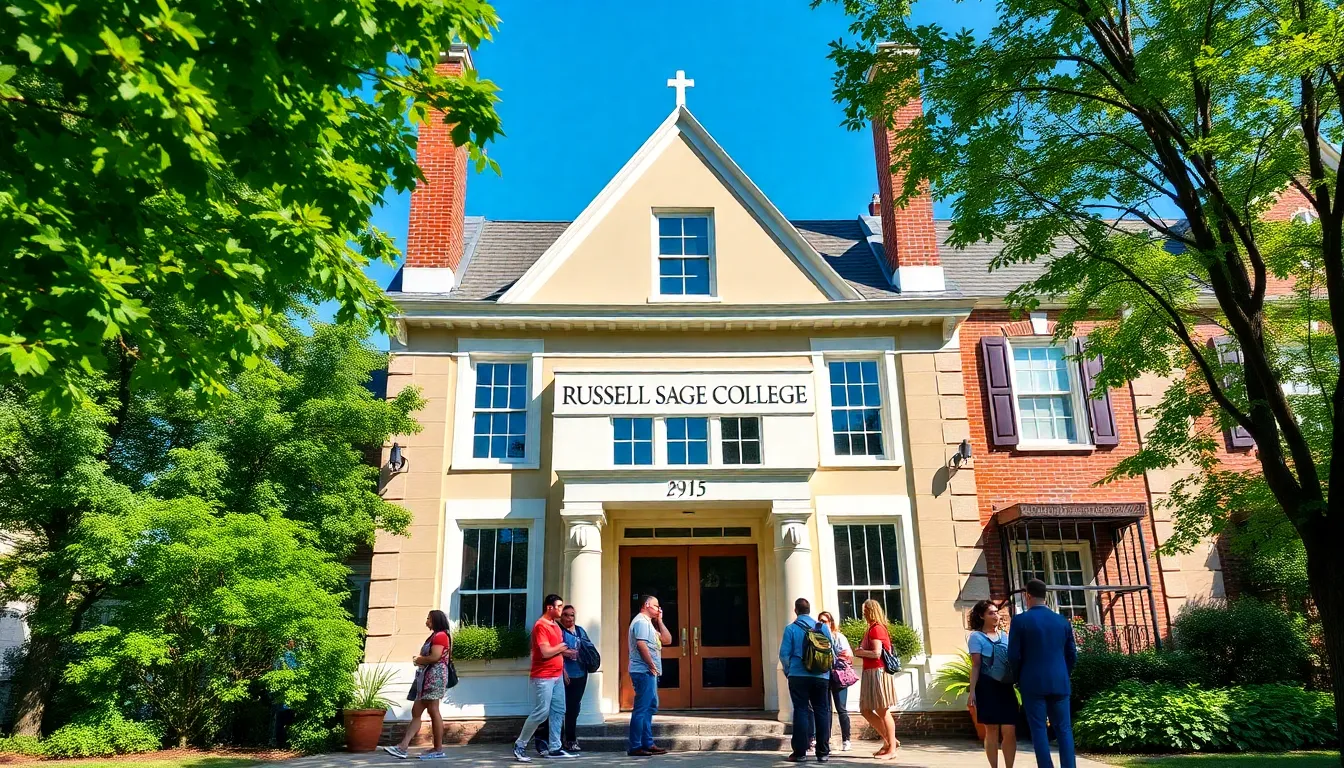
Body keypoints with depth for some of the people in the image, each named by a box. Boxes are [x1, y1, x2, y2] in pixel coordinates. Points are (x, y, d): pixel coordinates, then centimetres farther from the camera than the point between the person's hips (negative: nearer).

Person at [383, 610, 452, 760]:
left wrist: (418, 660, -5)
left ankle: (438, 749, -4)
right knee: (416, 712, 3)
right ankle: (402, 747, -1)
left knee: (433, 711, -8)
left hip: (434, 676, -11)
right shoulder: (434, 636, 24)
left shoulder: (441, 635, -8)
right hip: (426, 677, 11)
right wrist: (419, 660, 4)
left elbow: (435, 657, -19)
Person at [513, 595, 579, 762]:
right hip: (543, 677, -9)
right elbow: (546, 652, -21)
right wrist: (561, 647, -6)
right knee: (541, 713, -6)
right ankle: (520, 745, 8)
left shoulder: (555, 626, 15)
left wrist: (567, 651, 0)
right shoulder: (540, 626, -14)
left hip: (557, 676, 9)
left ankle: (554, 748, 13)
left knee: (558, 712, 8)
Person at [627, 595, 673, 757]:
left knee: (650, 707, 15)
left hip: (649, 672, 11)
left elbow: (667, 640, 18)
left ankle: (647, 744, 22)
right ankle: (635, 747, -6)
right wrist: (652, 666, -19)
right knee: (641, 709, -9)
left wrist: (659, 621, 13)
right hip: (644, 671, -11)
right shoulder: (641, 621, -11)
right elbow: (641, 645, -23)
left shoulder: (648, 622, 21)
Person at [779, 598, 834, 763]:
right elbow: (833, 650, 8)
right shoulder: (823, 627, 5)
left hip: (798, 676, -2)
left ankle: (800, 752, 2)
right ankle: (823, 752, 8)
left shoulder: (791, 629, -3)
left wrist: (788, 672, 11)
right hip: (821, 677, 2)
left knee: (801, 711, 2)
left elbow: (784, 654, -5)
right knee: (822, 712, 6)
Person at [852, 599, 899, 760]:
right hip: (870, 673, 10)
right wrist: (861, 652, 6)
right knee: (865, 710, 10)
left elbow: (876, 653, -20)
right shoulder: (873, 629, 17)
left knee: (883, 711, -4)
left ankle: (892, 749, 3)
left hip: (877, 672, -10)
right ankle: (888, 741, 17)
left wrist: (859, 652, -8)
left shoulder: (876, 628, -12)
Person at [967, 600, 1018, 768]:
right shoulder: (976, 637, 0)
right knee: (992, 731, 1)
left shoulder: (1005, 636, 14)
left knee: (1010, 731, -2)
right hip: (988, 687, -4)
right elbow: (975, 666, -4)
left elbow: (1014, 661, 15)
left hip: (1006, 686, 4)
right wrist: (972, 690, -12)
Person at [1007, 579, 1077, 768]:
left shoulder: (1020, 620, -7)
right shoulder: (1063, 621, 5)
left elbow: (1013, 656, -7)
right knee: (1064, 729, 9)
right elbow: (1072, 655, 9)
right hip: (1060, 683, 3)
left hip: (1033, 683, -3)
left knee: (1038, 729, 2)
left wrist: (1020, 679, 9)